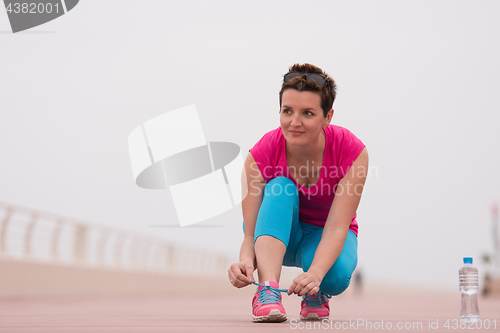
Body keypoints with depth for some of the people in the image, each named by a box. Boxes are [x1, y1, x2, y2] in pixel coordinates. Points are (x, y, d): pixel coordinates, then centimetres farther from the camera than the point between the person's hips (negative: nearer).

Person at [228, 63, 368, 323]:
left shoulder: (352, 152, -27)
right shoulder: (261, 155, -25)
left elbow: (336, 228, -33)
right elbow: (250, 234, -27)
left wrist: (315, 273, -52)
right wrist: (246, 261, -52)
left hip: (324, 236, -1)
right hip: (277, 232, 1)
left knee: (336, 275, -36)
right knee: (280, 187, -33)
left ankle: (316, 294, 0)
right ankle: (268, 291, -42)